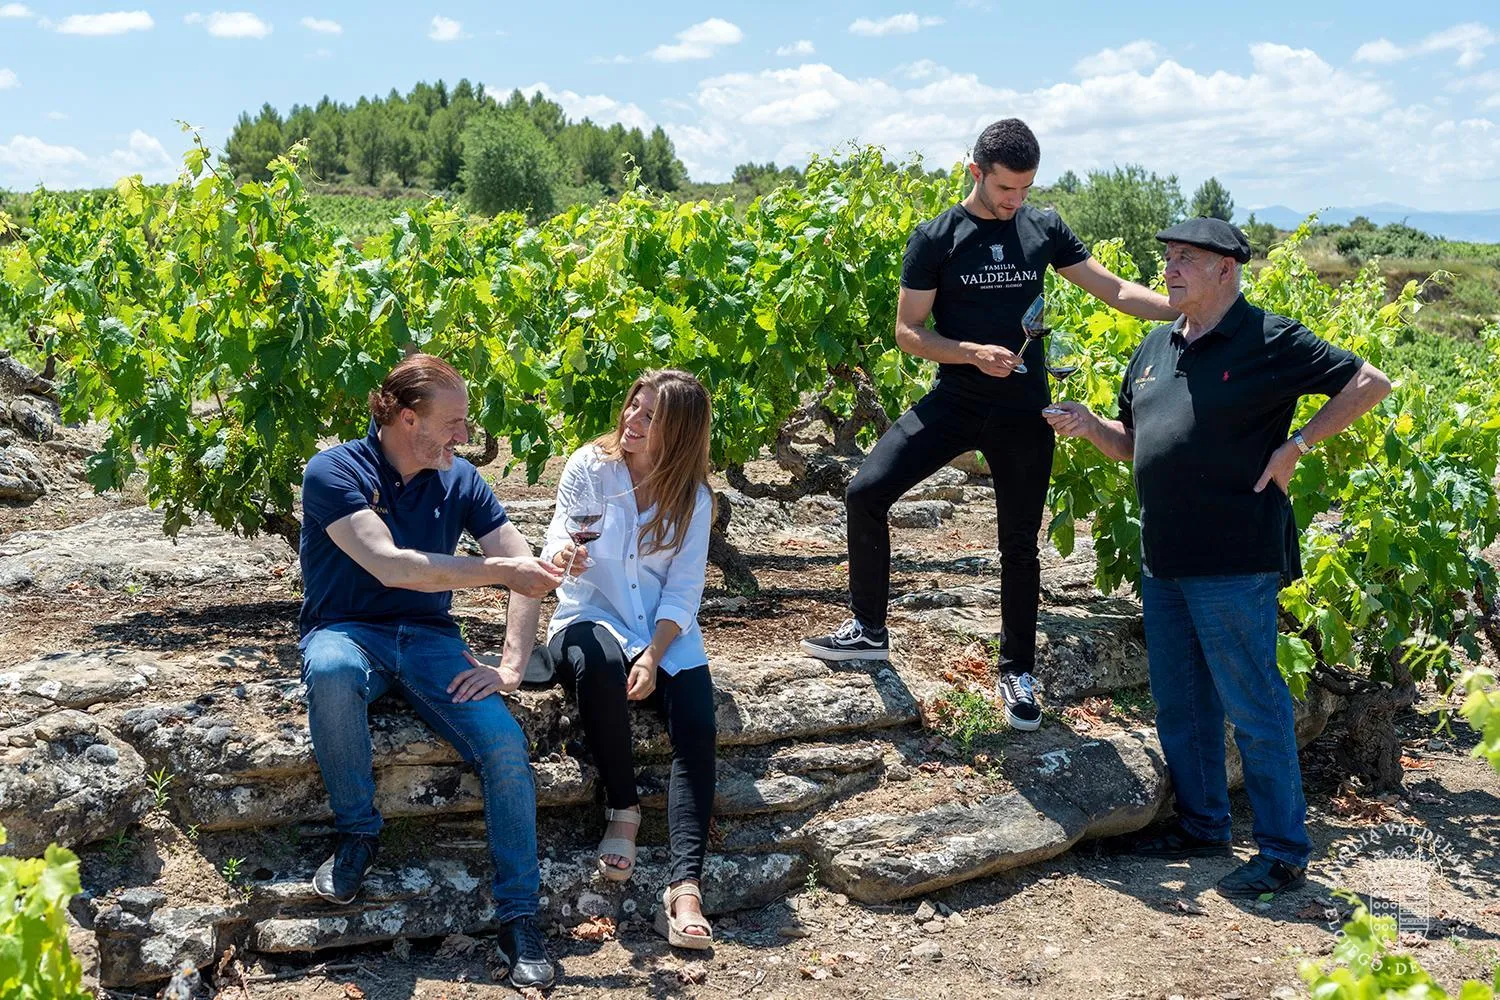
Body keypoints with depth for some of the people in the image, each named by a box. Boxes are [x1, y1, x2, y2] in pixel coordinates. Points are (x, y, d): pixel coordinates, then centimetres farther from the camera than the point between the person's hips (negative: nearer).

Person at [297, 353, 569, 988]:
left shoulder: (459, 480, 3)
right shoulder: (335, 472, -11)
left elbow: (525, 568, 3)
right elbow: (389, 564, -24)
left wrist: (512, 666, -9)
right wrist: (497, 570, -23)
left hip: (429, 638, 3)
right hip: (347, 632, -3)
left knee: (507, 746, -22)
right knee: (331, 673, -41)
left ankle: (519, 918, -7)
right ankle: (357, 833, -15)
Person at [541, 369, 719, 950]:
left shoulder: (692, 497, 4)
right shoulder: (589, 466, 1)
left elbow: (683, 590, 0)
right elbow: (560, 539, -7)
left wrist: (653, 657, -15)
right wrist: (560, 554, -33)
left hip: (666, 633, 2)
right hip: (590, 619, -2)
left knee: (697, 728, -25)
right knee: (599, 661, -39)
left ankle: (684, 886, -32)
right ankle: (623, 809, -19)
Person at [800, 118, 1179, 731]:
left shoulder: (1044, 230, 1)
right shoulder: (936, 238, -6)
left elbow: (1116, 292, 3)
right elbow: (907, 332, -6)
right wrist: (973, 352, -21)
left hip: (1023, 412, 1)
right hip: (954, 402, -1)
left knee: (1019, 543, 8)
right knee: (866, 492, -14)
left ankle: (1017, 672, 24)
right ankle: (868, 630, 5)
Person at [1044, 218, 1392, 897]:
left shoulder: (1269, 340, -9)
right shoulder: (1157, 346, 13)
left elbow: (1370, 382, -8)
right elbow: (1132, 444, 22)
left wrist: (1296, 444, -11)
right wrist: (1087, 426, 2)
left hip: (1234, 565, -8)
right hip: (1163, 561, 8)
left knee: (1253, 708, -1)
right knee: (1179, 703, 15)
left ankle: (1284, 854, 10)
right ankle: (1202, 826, 30)